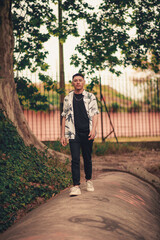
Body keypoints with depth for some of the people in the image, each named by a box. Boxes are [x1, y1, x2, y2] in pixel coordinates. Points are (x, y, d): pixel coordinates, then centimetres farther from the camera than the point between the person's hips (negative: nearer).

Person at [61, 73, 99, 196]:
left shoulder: (90, 97, 8)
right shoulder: (68, 98, 11)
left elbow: (95, 113, 1)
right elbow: (64, 116, 12)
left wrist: (93, 129, -15)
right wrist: (63, 135, 5)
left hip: (87, 133, 0)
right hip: (73, 133, 0)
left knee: (87, 158, 8)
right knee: (75, 159, -9)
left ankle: (89, 180, 30)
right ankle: (76, 186, -9)